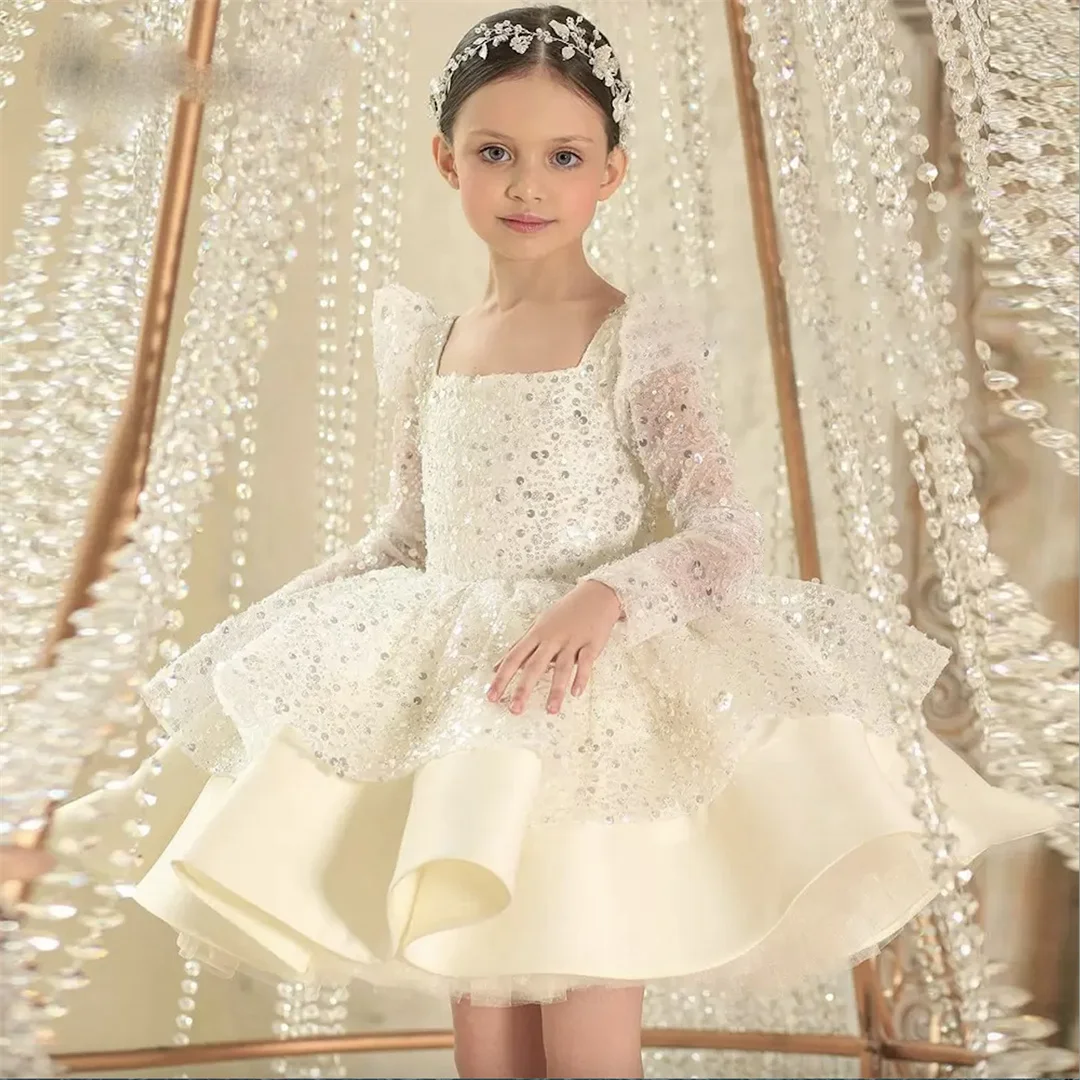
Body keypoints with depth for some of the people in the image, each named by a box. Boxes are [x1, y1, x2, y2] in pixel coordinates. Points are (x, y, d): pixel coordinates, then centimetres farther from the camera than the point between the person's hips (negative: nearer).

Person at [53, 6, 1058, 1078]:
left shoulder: (633, 343, -7)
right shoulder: (428, 347, 9)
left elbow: (729, 536, -14)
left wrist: (604, 598, -32)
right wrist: (263, 629, 10)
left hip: (597, 719, -5)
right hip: (458, 722, 5)